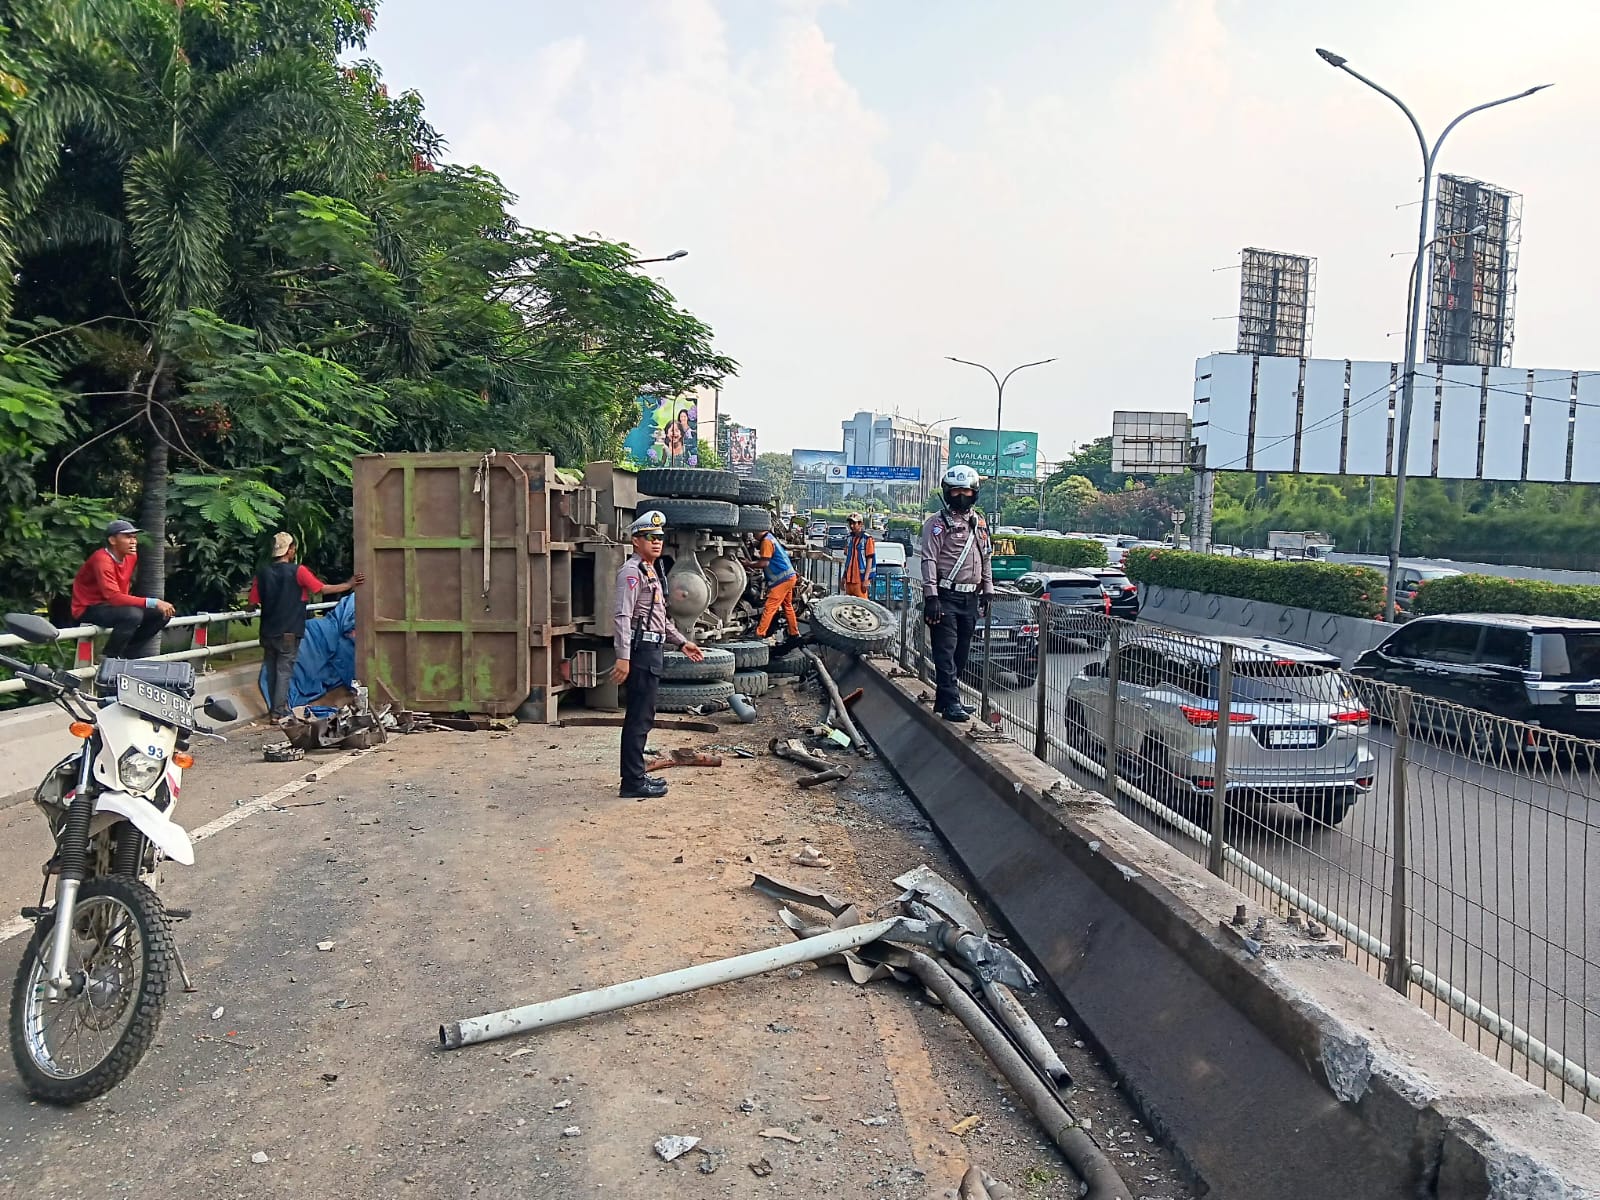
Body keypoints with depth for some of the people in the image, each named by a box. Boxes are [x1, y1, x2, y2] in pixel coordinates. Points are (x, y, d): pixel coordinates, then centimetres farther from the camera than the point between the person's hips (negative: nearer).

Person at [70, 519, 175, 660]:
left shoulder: (131, 557, 0)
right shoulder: (102, 560, -24)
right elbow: (114, 597, -33)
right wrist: (153, 603, -36)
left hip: (113, 604, 8)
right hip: (88, 609, -8)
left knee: (162, 612, -3)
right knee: (133, 614, -34)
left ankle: (129, 652, 7)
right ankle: (110, 658, -14)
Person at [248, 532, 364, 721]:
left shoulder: (262, 573, 3)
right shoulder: (298, 571, -9)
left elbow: (252, 603, 2)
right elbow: (324, 589, -5)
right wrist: (349, 584, 6)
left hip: (268, 632, 5)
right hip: (289, 632, -4)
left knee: (272, 671, 14)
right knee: (284, 671, 0)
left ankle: (274, 709, 22)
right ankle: (279, 712, -2)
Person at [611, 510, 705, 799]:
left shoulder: (652, 572, 21)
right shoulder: (632, 571, -12)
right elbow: (621, 615, -21)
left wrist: (682, 642, 27)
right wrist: (623, 656, -27)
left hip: (652, 649, 10)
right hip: (640, 648, -10)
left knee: (643, 717, 15)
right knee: (639, 717, -7)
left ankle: (636, 775, 23)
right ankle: (633, 783, -2)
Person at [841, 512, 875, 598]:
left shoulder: (867, 539, -8)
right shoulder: (849, 538, 13)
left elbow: (870, 560, -10)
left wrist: (866, 579, -15)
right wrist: (844, 576, 17)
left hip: (861, 579, -7)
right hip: (849, 579, 7)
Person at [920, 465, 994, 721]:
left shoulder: (980, 523, 17)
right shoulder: (937, 523, -5)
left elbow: (986, 559, 23)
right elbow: (929, 560, -11)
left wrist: (988, 589, 16)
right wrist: (931, 596, -18)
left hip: (970, 598, 7)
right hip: (946, 597, -7)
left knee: (961, 652, 10)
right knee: (946, 651, -8)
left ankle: (943, 698, 18)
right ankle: (951, 702, -9)